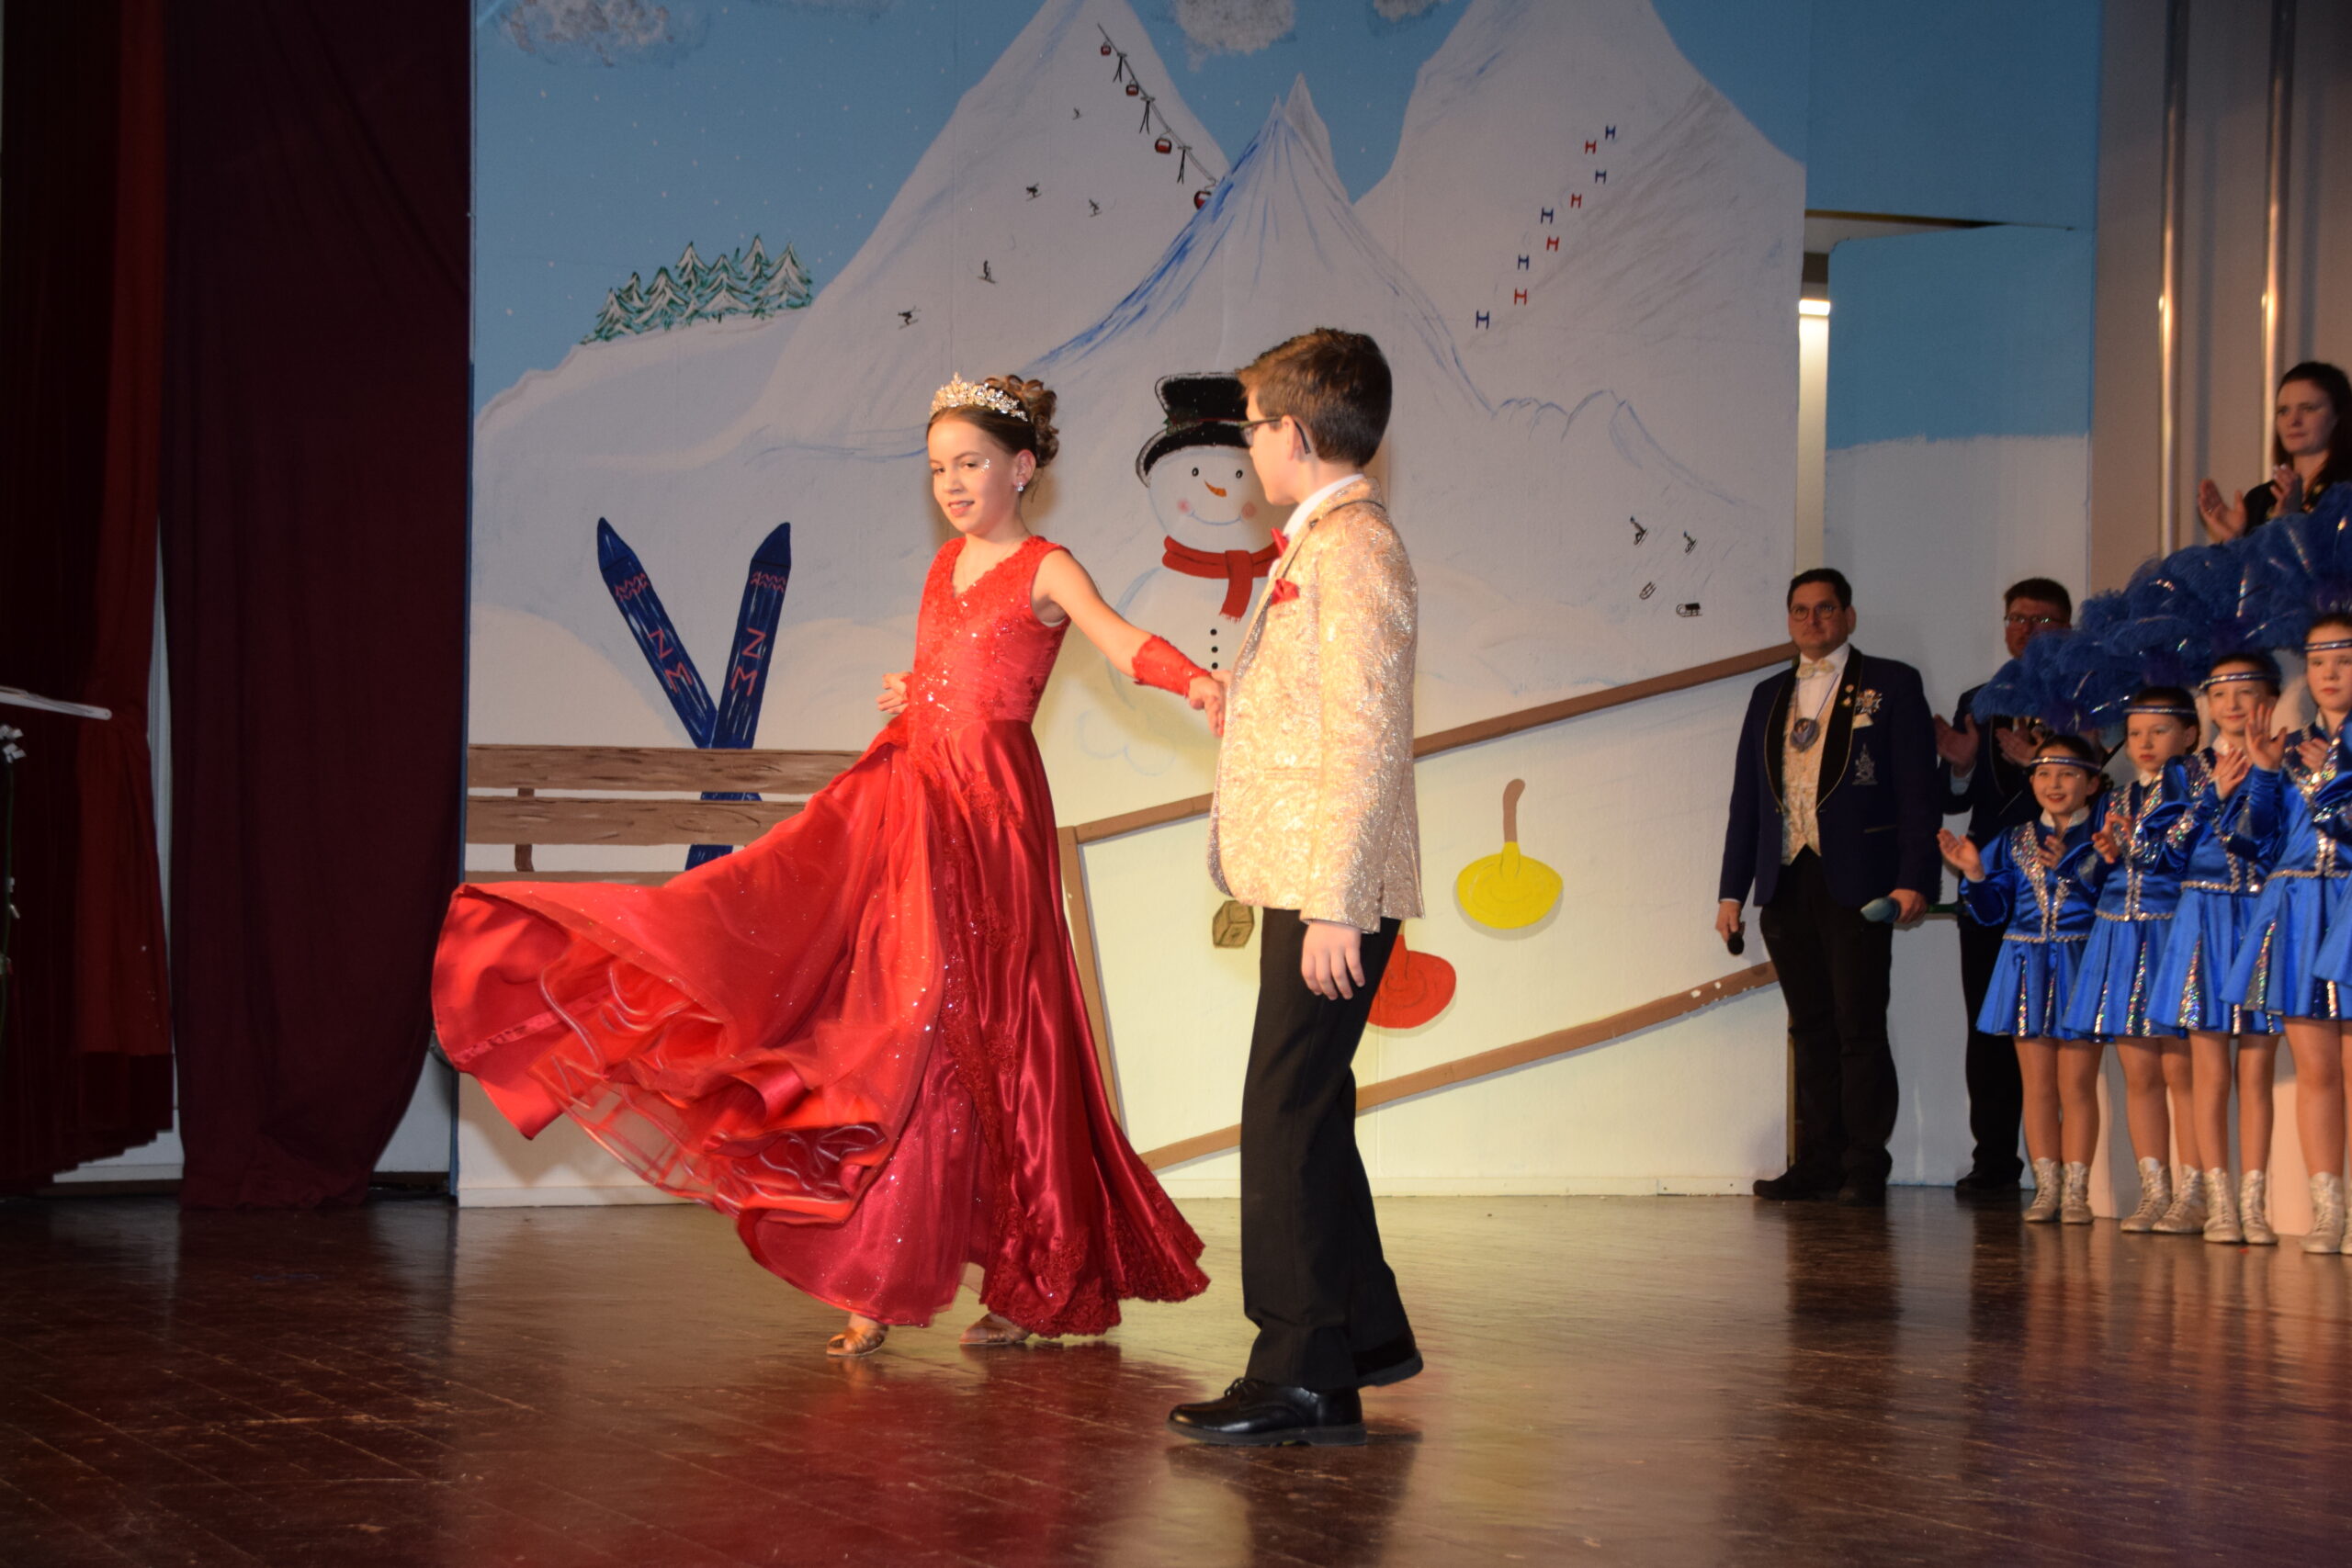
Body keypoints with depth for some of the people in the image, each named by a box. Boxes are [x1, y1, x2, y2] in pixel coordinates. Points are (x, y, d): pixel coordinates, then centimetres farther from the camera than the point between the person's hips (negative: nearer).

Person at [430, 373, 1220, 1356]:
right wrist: (906, 698, 5)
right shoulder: (944, 567, 16)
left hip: (986, 811, -7)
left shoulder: (1046, 571, -5)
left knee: (945, 1031, -6)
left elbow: (1123, 641, -23)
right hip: (900, 794, 7)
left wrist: (1194, 682, -42)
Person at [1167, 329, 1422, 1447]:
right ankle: (1366, 1333, 27)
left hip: (1333, 890, -10)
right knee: (1306, 1112, 16)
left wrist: (1333, 900, -23)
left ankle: (1302, 1376, -7)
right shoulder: (1323, 545, 18)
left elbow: (1366, 738, -21)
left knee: (1287, 1115, -9)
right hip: (1309, 885, 10)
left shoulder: (1351, 548, -14)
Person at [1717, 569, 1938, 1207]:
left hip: (1857, 884, -5)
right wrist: (1732, 890, 13)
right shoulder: (1769, 695, 19)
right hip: (1785, 885, 5)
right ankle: (1818, 1165, 9)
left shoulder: (1891, 685, 5)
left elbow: (1917, 789, -2)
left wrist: (1914, 879, -12)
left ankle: (1865, 1170, -2)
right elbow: (1746, 797, 19)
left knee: (1859, 1029, -6)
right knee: (1811, 1030, 6)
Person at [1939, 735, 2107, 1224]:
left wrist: (2067, 868, -21)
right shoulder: (2013, 842, 10)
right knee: (2037, 1084, 7)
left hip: (2080, 968, -4)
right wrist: (1974, 874, -8)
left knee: (2077, 1084, -2)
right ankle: (2047, 1187, 13)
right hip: (2027, 971, 4)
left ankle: (2076, 1189, 5)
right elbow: (1992, 911, 8)